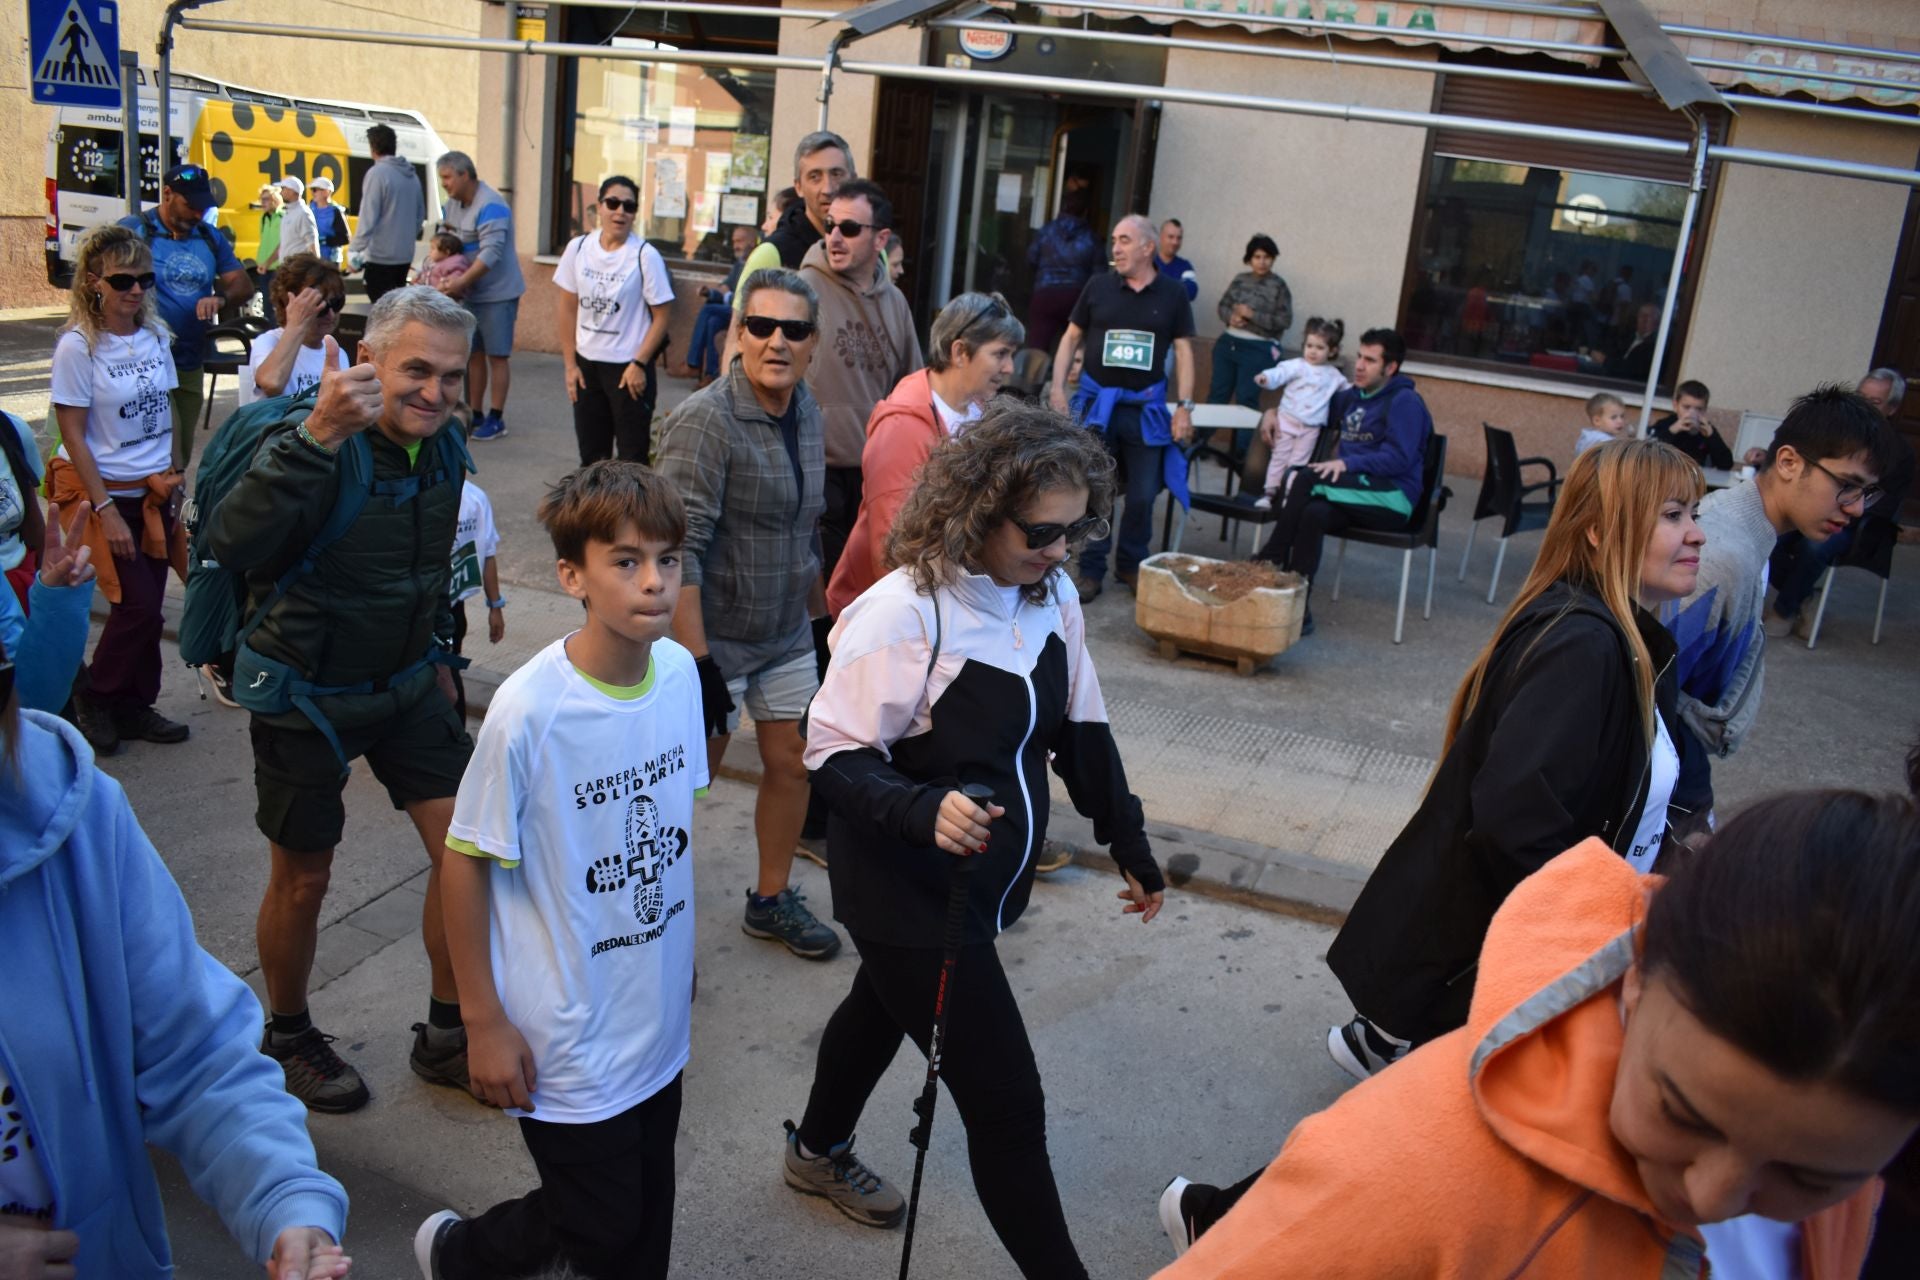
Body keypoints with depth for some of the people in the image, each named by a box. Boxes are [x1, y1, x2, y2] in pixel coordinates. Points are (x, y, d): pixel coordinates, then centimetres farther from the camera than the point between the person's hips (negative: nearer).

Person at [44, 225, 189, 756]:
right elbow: (73, 435, -13)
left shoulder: (155, 335, 3)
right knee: (139, 605, -8)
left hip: (155, 493, 5)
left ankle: (135, 707, 22)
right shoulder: (78, 345, -13)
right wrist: (105, 509, -16)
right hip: (107, 492, -5)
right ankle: (93, 694, 16)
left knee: (146, 606, 8)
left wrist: (173, 479, 10)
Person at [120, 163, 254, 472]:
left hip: (191, 367, 6)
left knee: (183, 456, 14)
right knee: (168, 463, -15)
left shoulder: (210, 237, 13)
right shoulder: (134, 230, -4)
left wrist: (221, 298, -14)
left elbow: (243, 284, 10)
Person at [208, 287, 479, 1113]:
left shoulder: (442, 447, -2)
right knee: (302, 881, 10)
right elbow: (231, 545, -42)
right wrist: (316, 436, -50)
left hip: (405, 683, 6)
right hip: (305, 695, -6)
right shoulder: (316, 445, -24)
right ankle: (286, 1038, 36)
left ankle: (447, 1036, 20)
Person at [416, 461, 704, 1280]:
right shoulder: (529, 710, -26)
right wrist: (483, 1020, -10)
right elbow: (465, 861, -15)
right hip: (568, 1038, -5)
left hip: (658, 1017, 6)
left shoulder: (681, 671, -8)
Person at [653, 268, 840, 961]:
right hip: (712, 636, -7)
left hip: (787, 636, 7)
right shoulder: (705, 421, -20)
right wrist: (696, 661, -27)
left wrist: (821, 610, 18)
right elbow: (679, 553, -24)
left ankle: (771, 900, 34)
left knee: (793, 762, 13)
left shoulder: (807, 410, 3)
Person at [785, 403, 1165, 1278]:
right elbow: (834, 755, -22)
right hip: (907, 890, -8)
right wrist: (923, 811, -39)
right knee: (1006, 1100, -3)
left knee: (886, 1006, 31)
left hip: (989, 878, 8)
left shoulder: (1053, 597, -4)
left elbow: (1081, 733, 7)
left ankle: (818, 1153, 58)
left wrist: (1131, 846, 11)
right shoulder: (904, 612, -26)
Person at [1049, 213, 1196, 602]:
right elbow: (1071, 338, 7)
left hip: (1146, 407, 0)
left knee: (1143, 494, 4)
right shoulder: (1098, 286, 1)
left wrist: (1184, 406, -4)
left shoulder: (1172, 295, 1)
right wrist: (1058, 388, -2)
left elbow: (1183, 351, 3)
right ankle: (1091, 570, 12)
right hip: (1096, 401, 0)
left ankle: (1131, 565, 22)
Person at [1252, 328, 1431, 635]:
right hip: (1356, 496, 6)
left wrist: (1347, 463, -28)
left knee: (1308, 480, -27)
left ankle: (1271, 560, -20)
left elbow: (1398, 458, -17)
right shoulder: (1354, 396, 19)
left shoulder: (1405, 402, -6)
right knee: (1314, 513, -29)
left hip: (1392, 499, -6)